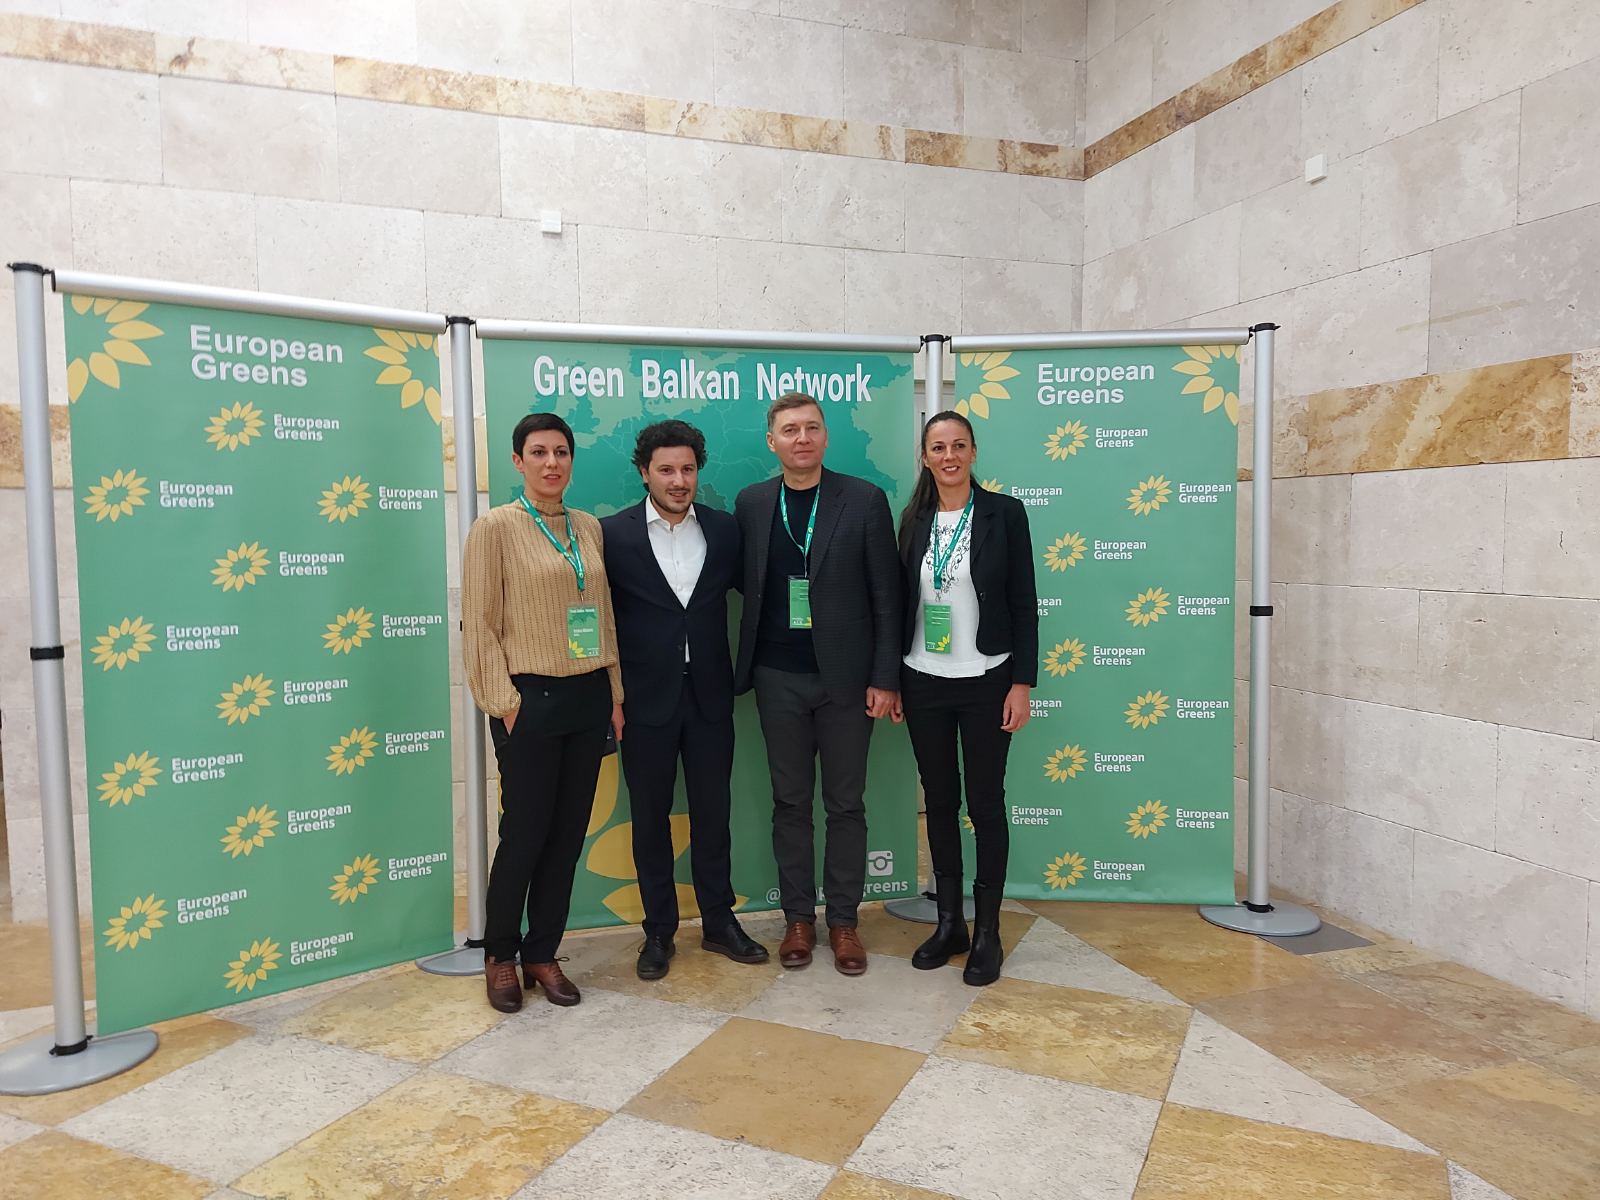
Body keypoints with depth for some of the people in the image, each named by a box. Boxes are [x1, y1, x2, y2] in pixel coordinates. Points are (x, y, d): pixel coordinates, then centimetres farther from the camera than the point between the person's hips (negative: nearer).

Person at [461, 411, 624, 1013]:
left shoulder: (590, 528, 9)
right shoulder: (495, 527, -5)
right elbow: (480, 624, -7)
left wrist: (614, 691, 9)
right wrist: (504, 702, -11)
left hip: (588, 697, 5)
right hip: (531, 698, -5)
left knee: (569, 832, 10)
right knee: (525, 831, 2)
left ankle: (542, 952, 26)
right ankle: (500, 955, 25)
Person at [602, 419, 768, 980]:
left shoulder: (724, 530, 2)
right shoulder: (613, 533, -5)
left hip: (709, 696, 2)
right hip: (646, 699, -2)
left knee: (713, 812, 12)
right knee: (651, 817, 10)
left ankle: (719, 922, 28)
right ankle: (659, 931, 25)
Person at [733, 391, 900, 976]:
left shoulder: (864, 499, -3)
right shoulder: (751, 503, 4)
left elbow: (886, 595, -4)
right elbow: (747, 583, 8)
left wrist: (885, 678, -7)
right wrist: (746, 667, -3)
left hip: (845, 677, -2)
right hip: (778, 679, 2)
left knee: (845, 804, 8)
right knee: (790, 802, 11)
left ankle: (843, 920, 23)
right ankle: (798, 917, 25)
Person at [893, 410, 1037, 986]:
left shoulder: (1004, 512, -4)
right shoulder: (913, 519, 6)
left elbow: (1023, 602, -5)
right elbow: (902, 600, 9)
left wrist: (1022, 682, -9)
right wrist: (890, 679, 6)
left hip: (985, 681, -3)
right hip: (923, 683, 3)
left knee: (985, 802, 5)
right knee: (939, 800, 12)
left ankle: (987, 931, 19)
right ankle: (948, 921, 26)